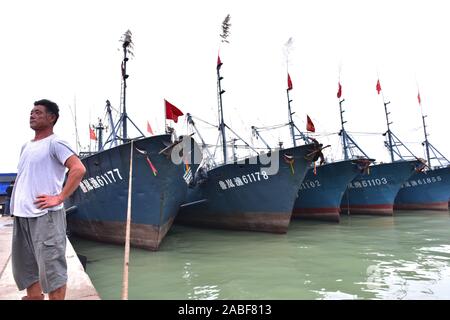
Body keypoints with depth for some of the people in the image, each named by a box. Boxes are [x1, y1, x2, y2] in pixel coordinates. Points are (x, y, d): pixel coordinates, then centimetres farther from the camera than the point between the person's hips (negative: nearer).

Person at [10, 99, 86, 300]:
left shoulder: (54, 143, -6)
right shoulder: (26, 146, 19)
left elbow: (79, 169, -18)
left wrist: (59, 198, -19)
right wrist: (16, 203, 15)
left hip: (45, 216, -8)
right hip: (21, 215, 9)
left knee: (51, 268, -4)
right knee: (26, 269, 16)